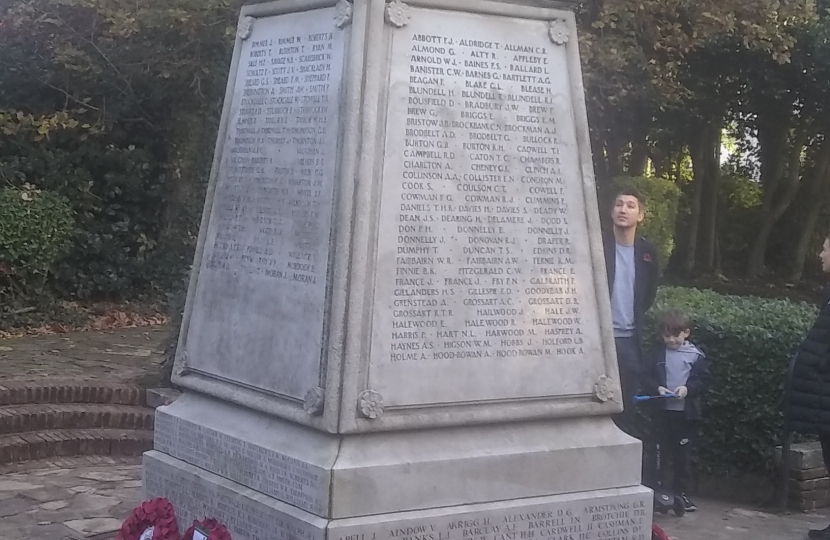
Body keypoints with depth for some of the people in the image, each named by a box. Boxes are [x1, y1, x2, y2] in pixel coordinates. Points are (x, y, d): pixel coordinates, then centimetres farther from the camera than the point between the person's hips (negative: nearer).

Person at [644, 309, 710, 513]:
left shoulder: (696, 356, 1)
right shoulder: (656, 354, 3)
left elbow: (703, 379, -1)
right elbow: (647, 378, 2)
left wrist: (687, 388, -17)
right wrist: (658, 388, -16)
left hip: (686, 412, 0)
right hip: (662, 410, 0)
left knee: (683, 454, 8)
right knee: (660, 452, 1)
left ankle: (681, 492, 17)